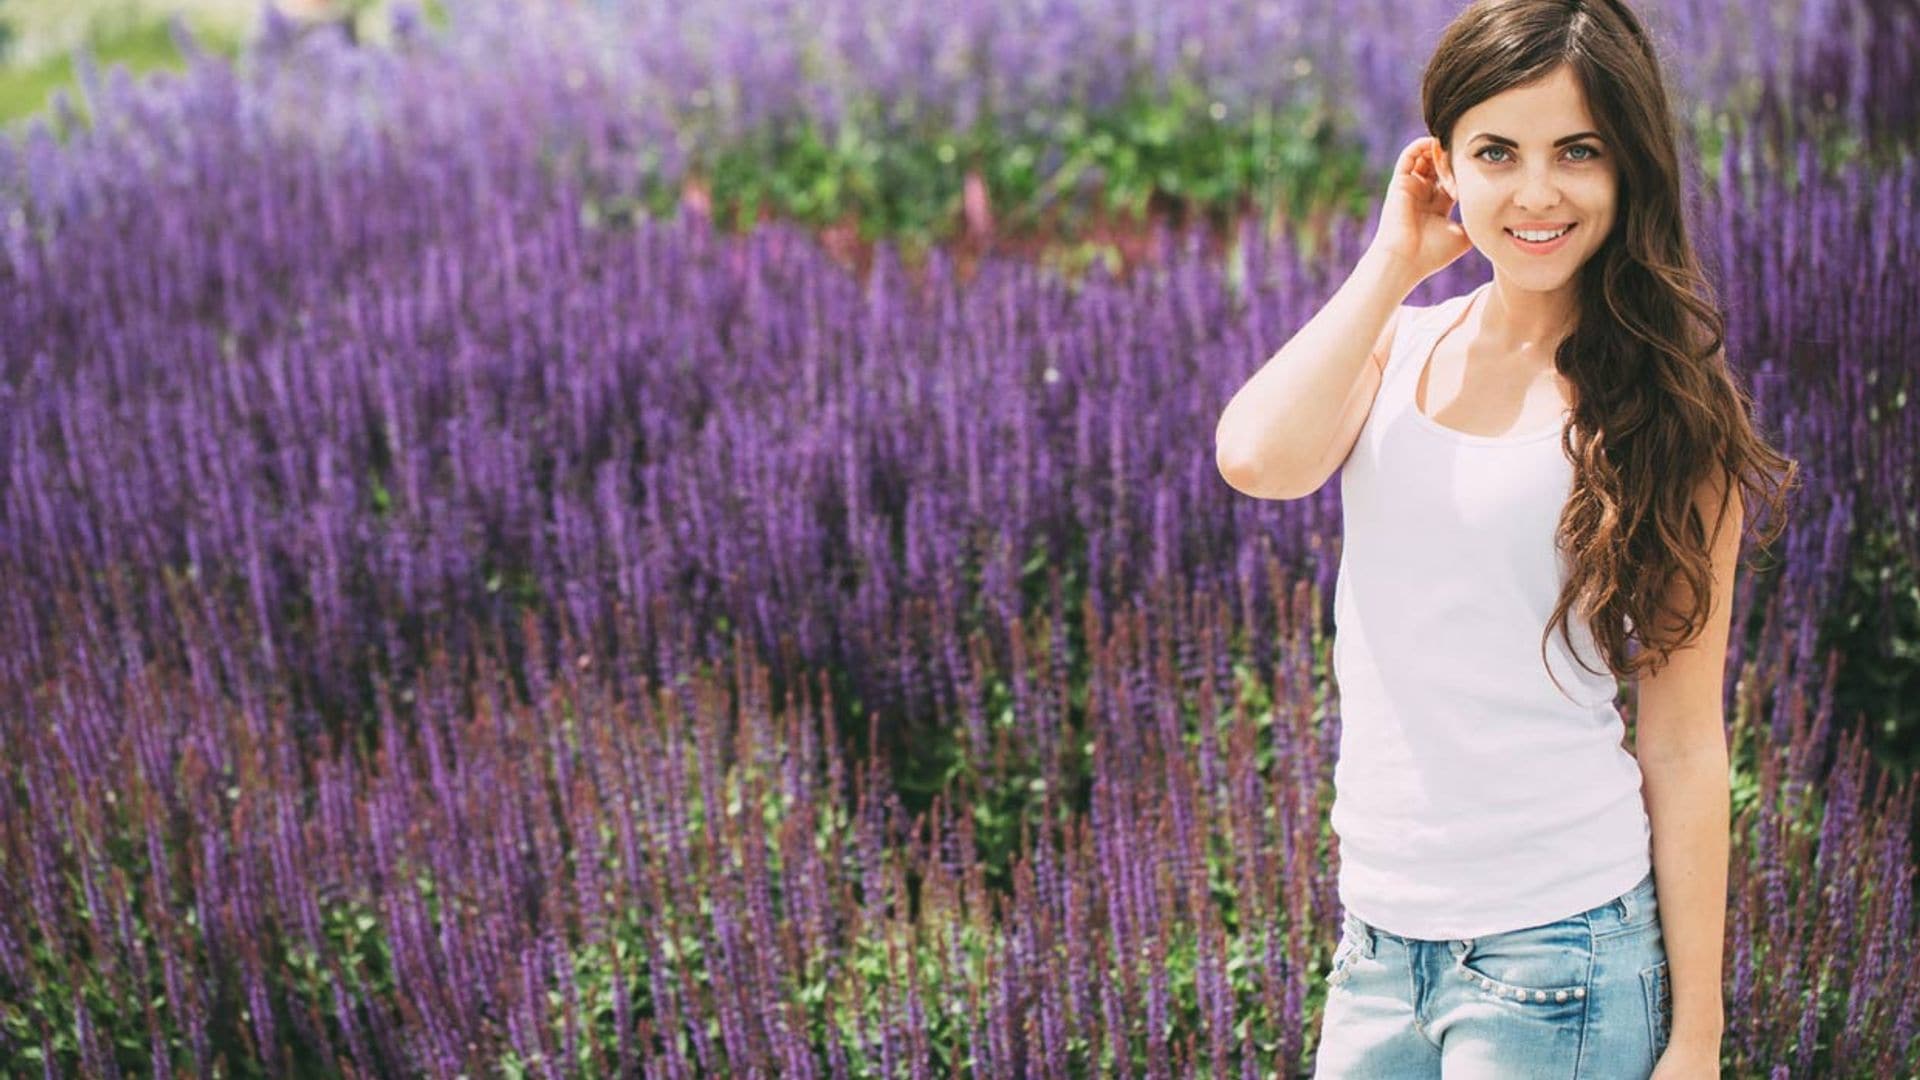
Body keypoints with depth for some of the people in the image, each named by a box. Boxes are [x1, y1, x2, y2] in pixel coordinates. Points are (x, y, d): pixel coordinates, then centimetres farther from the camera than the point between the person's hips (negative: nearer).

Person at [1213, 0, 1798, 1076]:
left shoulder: (1662, 407, -5)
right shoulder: (1399, 349, 7)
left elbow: (1685, 744, -6)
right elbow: (1257, 459, -15)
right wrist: (1393, 261, -6)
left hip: (1554, 949, -4)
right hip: (1379, 937, 4)